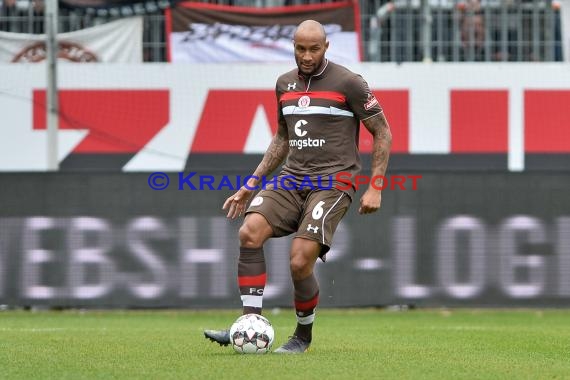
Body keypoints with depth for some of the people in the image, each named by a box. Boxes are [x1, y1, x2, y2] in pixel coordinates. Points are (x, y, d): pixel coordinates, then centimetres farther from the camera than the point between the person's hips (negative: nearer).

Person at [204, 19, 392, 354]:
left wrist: (375, 188, -6)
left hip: (332, 181, -6)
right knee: (249, 232, -20)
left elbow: (383, 132, 0)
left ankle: (304, 335, 7)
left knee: (299, 261, -19)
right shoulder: (285, 84, 14)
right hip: (293, 177, 6)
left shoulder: (349, 83, -5)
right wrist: (251, 185, 21)